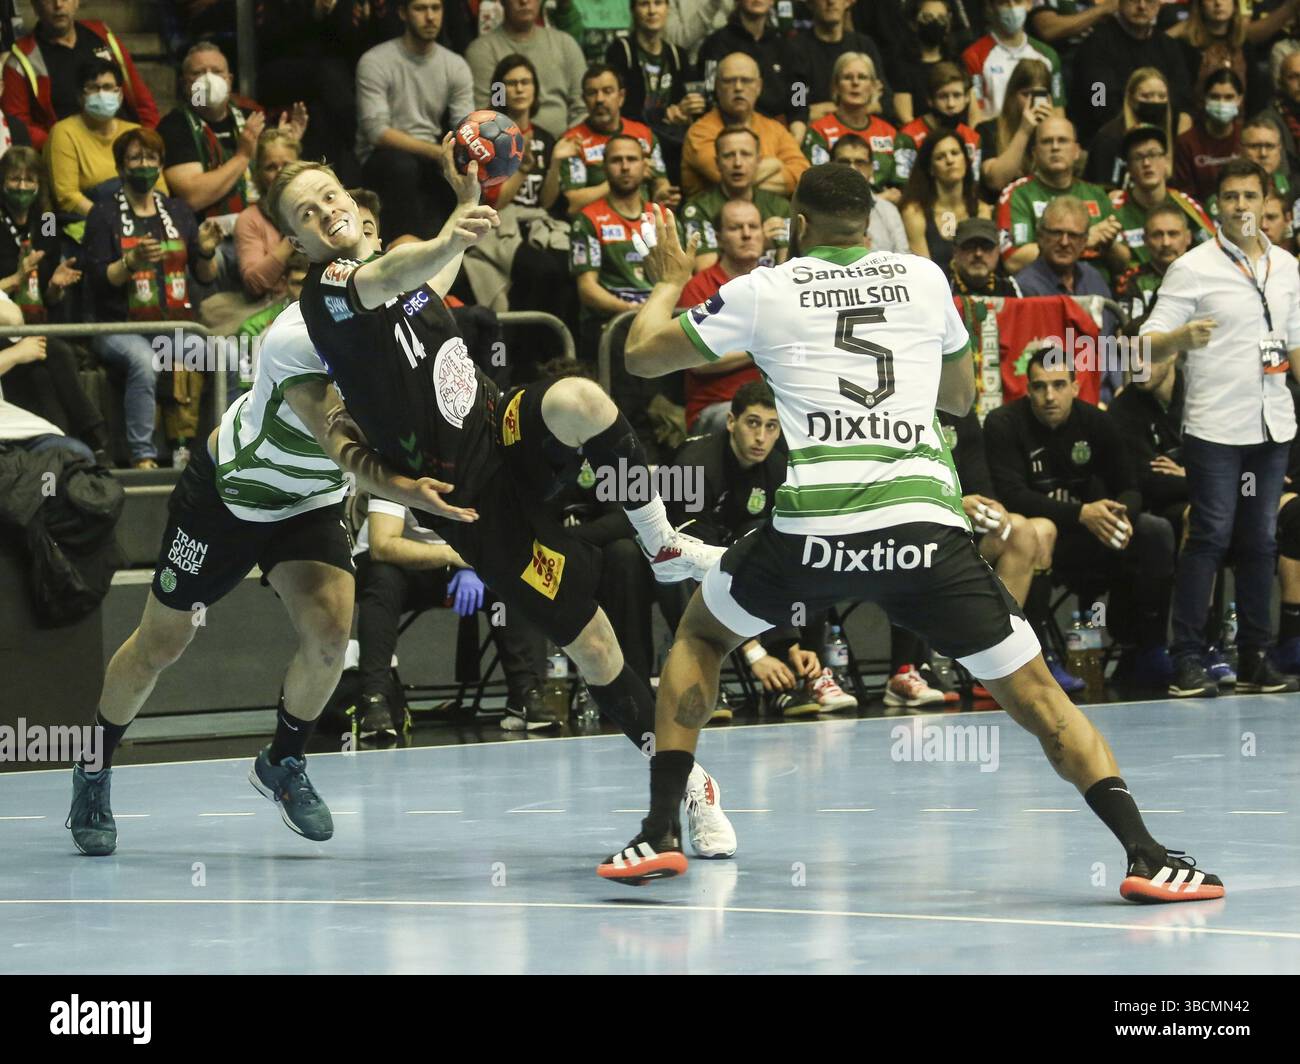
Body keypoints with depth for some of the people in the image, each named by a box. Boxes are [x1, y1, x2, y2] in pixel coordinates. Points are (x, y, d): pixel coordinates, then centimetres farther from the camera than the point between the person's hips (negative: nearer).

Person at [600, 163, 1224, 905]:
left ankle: (660, 833, 15)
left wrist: (670, 282, 40)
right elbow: (962, 395, 33)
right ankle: (1146, 854, -12)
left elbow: (643, 356, 21)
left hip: (813, 527, 0)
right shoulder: (925, 279, 17)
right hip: (925, 524, 1)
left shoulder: (765, 290, 11)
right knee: (1034, 692, 6)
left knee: (700, 636, 26)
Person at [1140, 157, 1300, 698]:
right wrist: (1182, 337, -29)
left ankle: (1255, 661, 12)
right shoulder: (1194, 268, -4)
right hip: (1215, 427, -5)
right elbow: (1151, 340, -9)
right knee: (1209, 539, -8)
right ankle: (1187, 662, -6)